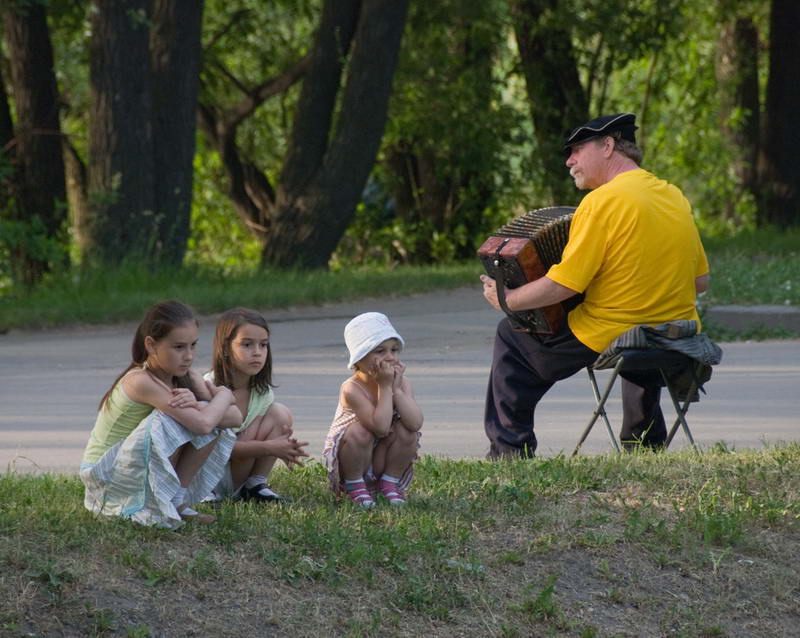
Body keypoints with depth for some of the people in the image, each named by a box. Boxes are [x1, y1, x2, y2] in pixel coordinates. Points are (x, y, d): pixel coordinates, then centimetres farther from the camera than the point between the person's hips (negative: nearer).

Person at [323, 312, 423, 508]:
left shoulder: (402, 382, -9)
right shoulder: (351, 389, -24)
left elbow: (415, 423, -25)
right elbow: (381, 427, -35)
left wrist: (396, 388, -26)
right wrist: (385, 386, -31)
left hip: (382, 460, 4)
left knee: (407, 432, -20)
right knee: (360, 431, -32)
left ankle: (390, 482, -1)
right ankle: (354, 485, -10)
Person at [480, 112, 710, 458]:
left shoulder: (603, 202, -17)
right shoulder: (674, 196, 6)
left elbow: (561, 286, -18)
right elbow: (700, 280, 12)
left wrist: (504, 298, -3)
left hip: (610, 339, -7)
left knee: (512, 338, 13)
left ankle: (509, 451, 14)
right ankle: (646, 443, 45)